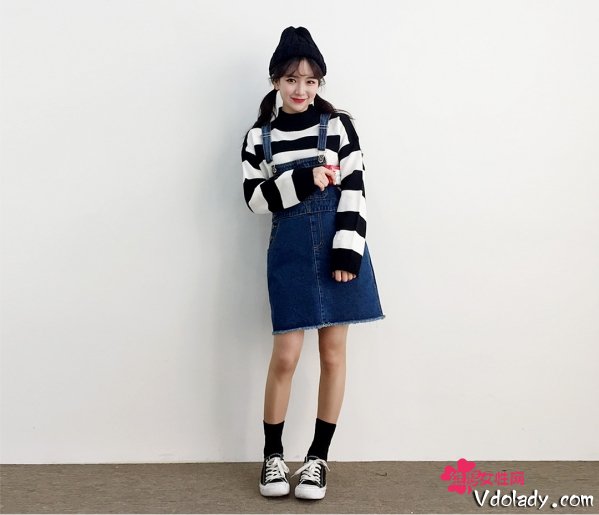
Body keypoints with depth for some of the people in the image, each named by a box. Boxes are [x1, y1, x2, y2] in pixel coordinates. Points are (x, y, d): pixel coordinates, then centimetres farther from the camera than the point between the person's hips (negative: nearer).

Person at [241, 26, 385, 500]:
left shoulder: (338, 125, 2)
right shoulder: (259, 136, 5)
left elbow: (354, 191, -3)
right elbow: (255, 199, -3)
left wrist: (348, 251, -13)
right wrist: (302, 181, -18)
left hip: (337, 247, 0)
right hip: (290, 252, 0)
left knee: (333, 353, 5)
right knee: (285, 356, -2)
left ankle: (319, 457, 17)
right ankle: (272, 454, 17)